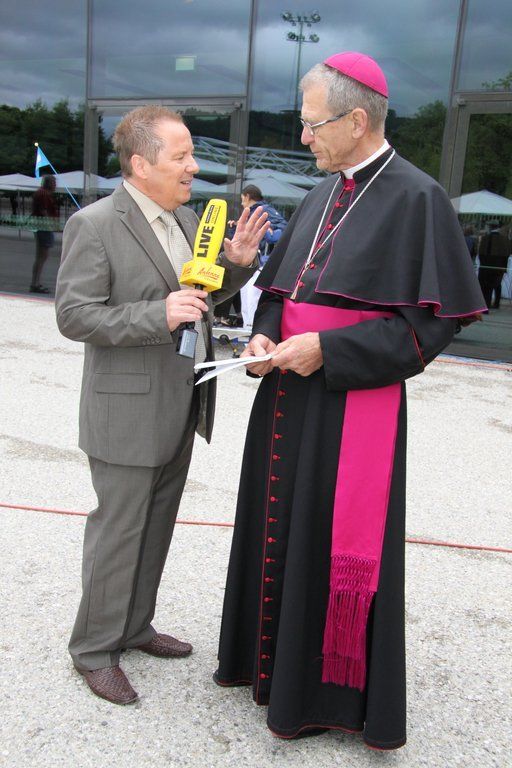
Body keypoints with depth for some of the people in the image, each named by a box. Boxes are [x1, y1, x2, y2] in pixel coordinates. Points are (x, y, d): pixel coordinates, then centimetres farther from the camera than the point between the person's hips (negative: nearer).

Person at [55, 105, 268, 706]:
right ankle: (94, 649, 23)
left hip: (181, 407, 8)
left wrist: (236, 262, -1)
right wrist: (158, 316, -26)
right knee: (118, 531, 3)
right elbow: (74, 315, -17)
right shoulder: (94, 224, -13)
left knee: (156, 526, 18)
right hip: (128, 410, -8)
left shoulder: (186, 218, 10)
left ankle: (134, 627, 36)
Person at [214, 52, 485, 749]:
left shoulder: (417, 198, -10)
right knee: (277, 527, 16)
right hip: (288, 396, 7)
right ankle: (269, 655, 38)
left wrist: (328, 349, -18)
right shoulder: (321, 196, 12)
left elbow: (436, 317, -13)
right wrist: (265, 335, -3)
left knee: (331, 543, 3)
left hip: (353, 404, -7)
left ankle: (323, 692, 25)